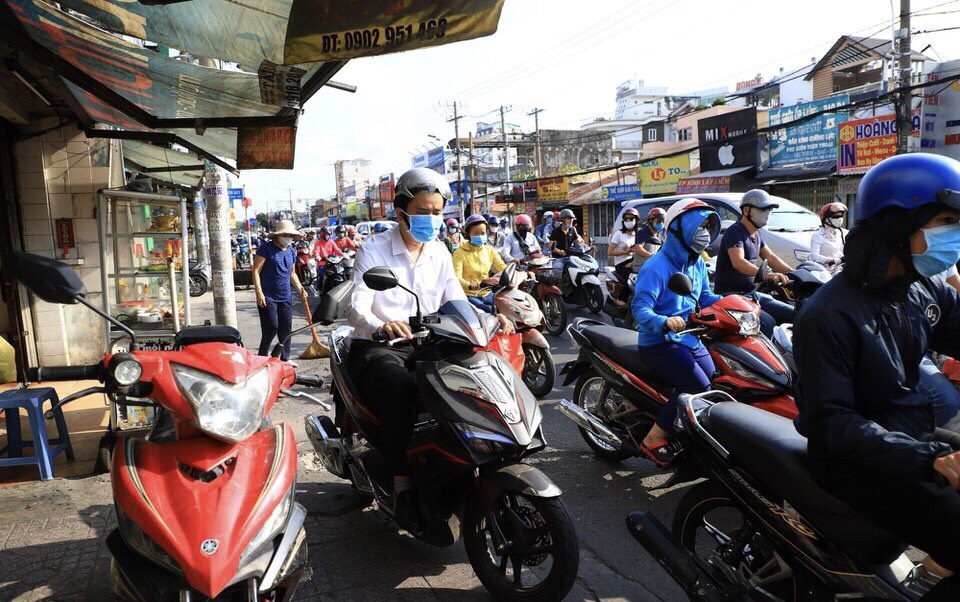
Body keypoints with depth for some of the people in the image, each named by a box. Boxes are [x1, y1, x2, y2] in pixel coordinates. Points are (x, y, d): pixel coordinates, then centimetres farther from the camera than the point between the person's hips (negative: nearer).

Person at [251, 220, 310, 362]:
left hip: (285, 297, 6)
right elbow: (256, 270, -11)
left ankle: (285, 358, 19)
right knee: (272, 327, -7)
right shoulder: (266, 248, -8)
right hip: (268, 297, -6)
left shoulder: (292, 252, 12)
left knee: (286, 329, 8)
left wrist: (300, 289, 8)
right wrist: (259, 293, -18)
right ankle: (261, 358, 9)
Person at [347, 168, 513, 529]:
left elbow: (457, 303, 6)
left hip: (425, 347, 5)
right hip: (376, 348, -4)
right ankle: (403, 485, -27)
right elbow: (357, 308, -18)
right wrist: (381, 326, -42)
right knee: (402, 388, -36)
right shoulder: (374, 251, -5)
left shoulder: (439, 253, 11)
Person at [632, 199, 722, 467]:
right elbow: (640, 307, -24)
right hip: (660, 342, -9)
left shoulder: (698, 264, 11)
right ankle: (654, 439, -11)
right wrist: (664, 322, -44)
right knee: (698, 387, -23)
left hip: (689, 339, 9)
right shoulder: (656, 267, -17)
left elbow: (704, 297, 22)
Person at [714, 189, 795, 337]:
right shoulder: (735, 232, -15)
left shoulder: (756, 234, 15)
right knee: (768, 323, -29)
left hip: (752, 294, 10)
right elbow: (738, 262, -31)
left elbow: (770, 257, 21)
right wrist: (767, 275, -45)